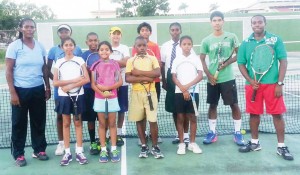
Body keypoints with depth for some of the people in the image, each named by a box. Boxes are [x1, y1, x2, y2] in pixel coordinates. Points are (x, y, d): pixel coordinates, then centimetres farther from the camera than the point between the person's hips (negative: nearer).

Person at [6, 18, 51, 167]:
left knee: (39, 121, 11)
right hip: (21, 90, -4)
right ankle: (18, 154, 18)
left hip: (38, 89, 4)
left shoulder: (40, 46, 6)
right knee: (19, 123, 6)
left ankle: (39, 150, 26)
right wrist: (12, 93, -12)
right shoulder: (14, 46, -6)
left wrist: (48, 87, 8)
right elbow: (8, 71, -7)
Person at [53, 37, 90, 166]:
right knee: (66, 123, 6)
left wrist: (70, 86, -14)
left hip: (77, 95, -1)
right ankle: (67, 153, 14)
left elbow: (87, 79, -9)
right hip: (64, 96, 1)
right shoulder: (59, 62, 2)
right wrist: (74, 80, -14)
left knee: (78, 123, 6)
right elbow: (55, 82, -5)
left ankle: (79, 152, 12)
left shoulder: (80, 60, -1)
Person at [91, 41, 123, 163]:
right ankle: (103, 150, 13)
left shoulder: (115, 64, 1)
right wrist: (103, 93, -16)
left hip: (113, 98, 0)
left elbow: (120, 82, -4)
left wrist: (107, 88, -14)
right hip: (99, 98, 0)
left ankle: (114, 149, 12)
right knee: (102, 124, 7)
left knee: (112, 124, 6)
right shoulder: (95, 65, 1)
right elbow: (93, 84, -2)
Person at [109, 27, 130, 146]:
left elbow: (126, 62, -9)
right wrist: (119, 62, -11)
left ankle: (119, 134, 16)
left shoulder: (125, 48, 6)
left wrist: (112, 61, -9)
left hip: (122, 83, 1)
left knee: (122, 109, 5)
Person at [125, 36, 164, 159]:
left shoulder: (152, 59, 5)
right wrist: (144, 78, -15)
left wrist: (139, 72, -12)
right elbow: (128, 78, -6)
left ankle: (155, 146, 12)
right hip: (136, 93, 1)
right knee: (139, 120, 7)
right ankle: (144, 146, 20)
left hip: (150, 92, -1)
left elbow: (157, 73, -12)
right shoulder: (131, 60, 5)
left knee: (153, 120, -3)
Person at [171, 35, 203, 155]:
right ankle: (181, 143, 13)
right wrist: (183, 89, -13)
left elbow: (200, 76, -6)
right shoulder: (177, 60, 4)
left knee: (192, 117, 5)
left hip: (193, 91, 0)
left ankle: (192, 143, 16)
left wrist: (188, 86, -17)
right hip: (179, 92, 0)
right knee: (180, 117, 4)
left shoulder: (196, 59, 2)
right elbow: (174, 77, -1)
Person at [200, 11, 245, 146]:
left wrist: (228, 62, -13)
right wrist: (208, 75, -6)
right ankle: (212, 132, 19)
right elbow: (202, 59, 6)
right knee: (212, 105, 8)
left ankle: (237, 133, 15)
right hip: (212, 79, 1)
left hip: (228, 78, -1)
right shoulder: (206, 41, 3)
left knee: (234, 104, 3)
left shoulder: (231, 37, 1)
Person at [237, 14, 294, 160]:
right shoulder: (246, 43, 4)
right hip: (253, 84, 2)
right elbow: (241, 64, 7)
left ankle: (281, 147, 13)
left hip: (272, 84, -2)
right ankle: (254, 143, 26)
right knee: (254, 114, 10)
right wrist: (250, 80, -8)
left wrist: (280, 83, -9)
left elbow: (283, 61, -2)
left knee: (277, 114, 1)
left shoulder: (275, 39, -1)